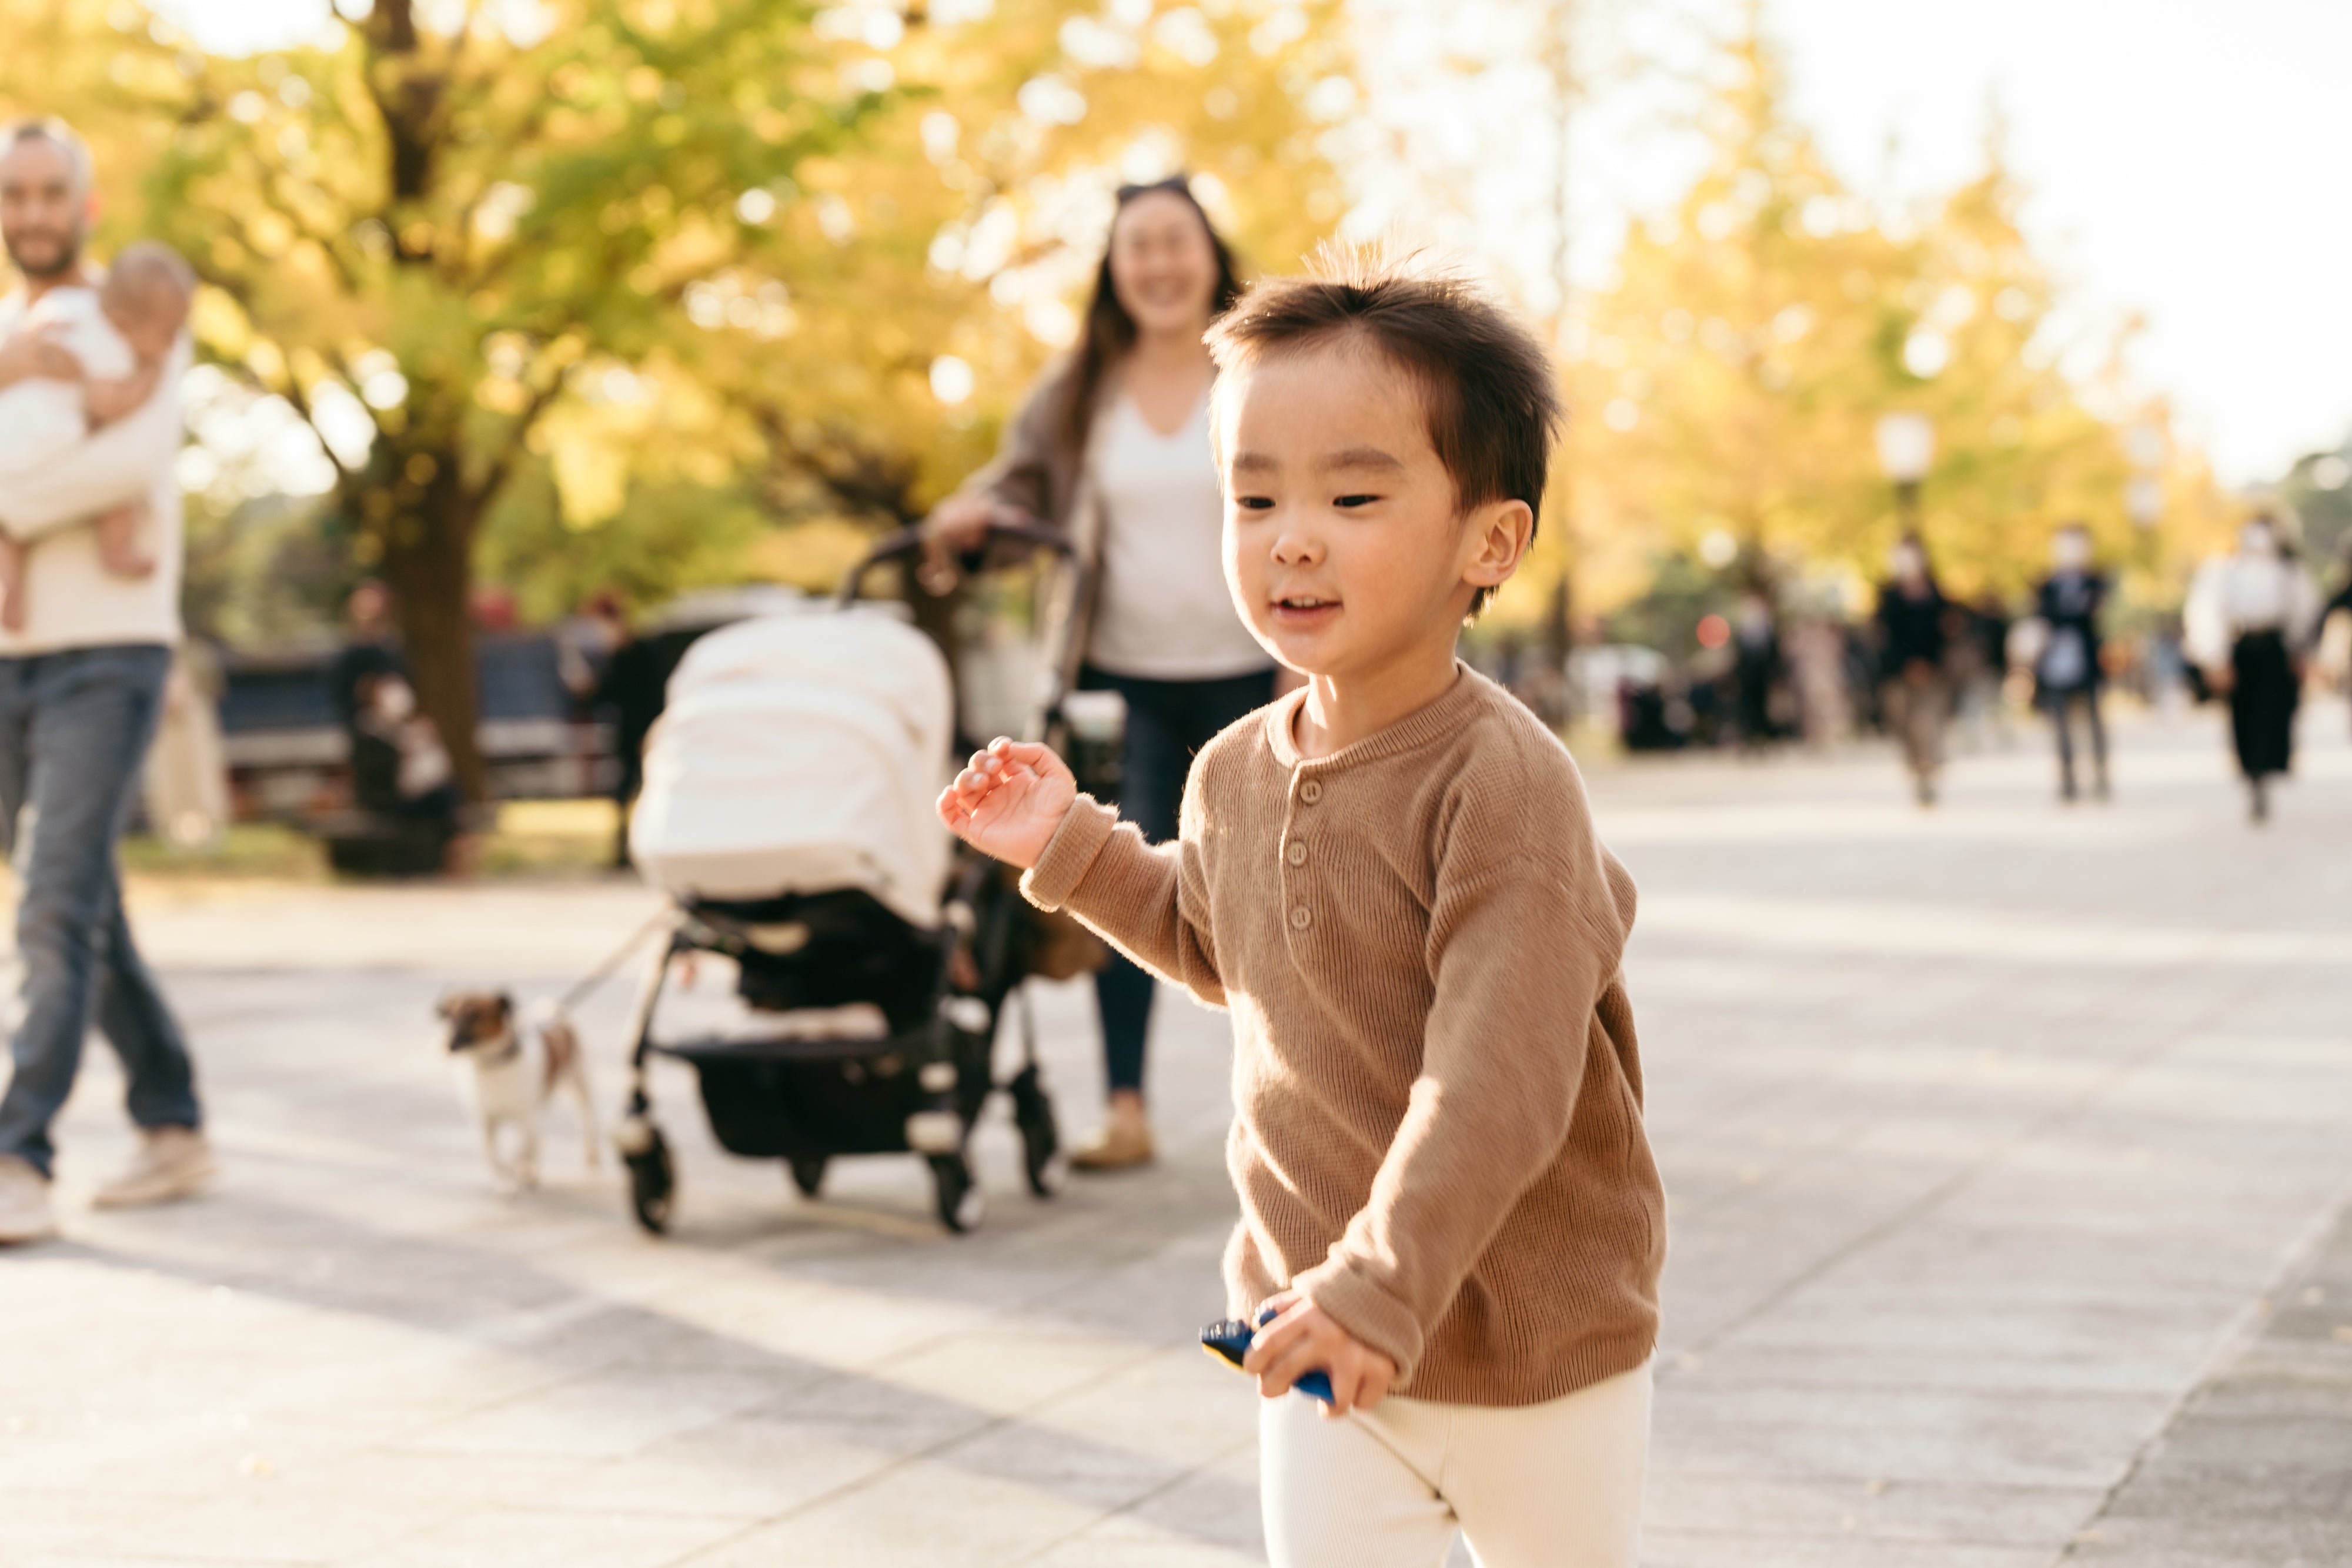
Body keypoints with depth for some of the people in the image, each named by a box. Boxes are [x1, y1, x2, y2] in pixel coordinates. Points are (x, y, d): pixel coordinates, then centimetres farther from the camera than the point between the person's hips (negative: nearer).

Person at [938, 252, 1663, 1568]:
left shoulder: (1504, 777, -23)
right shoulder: (1238, 775, 0)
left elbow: (1497, 1077, -30)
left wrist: (1387, 1282, -36)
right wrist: (1070, 845, 13)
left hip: (1539, 1350, -4)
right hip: (1317, 1328, 5)